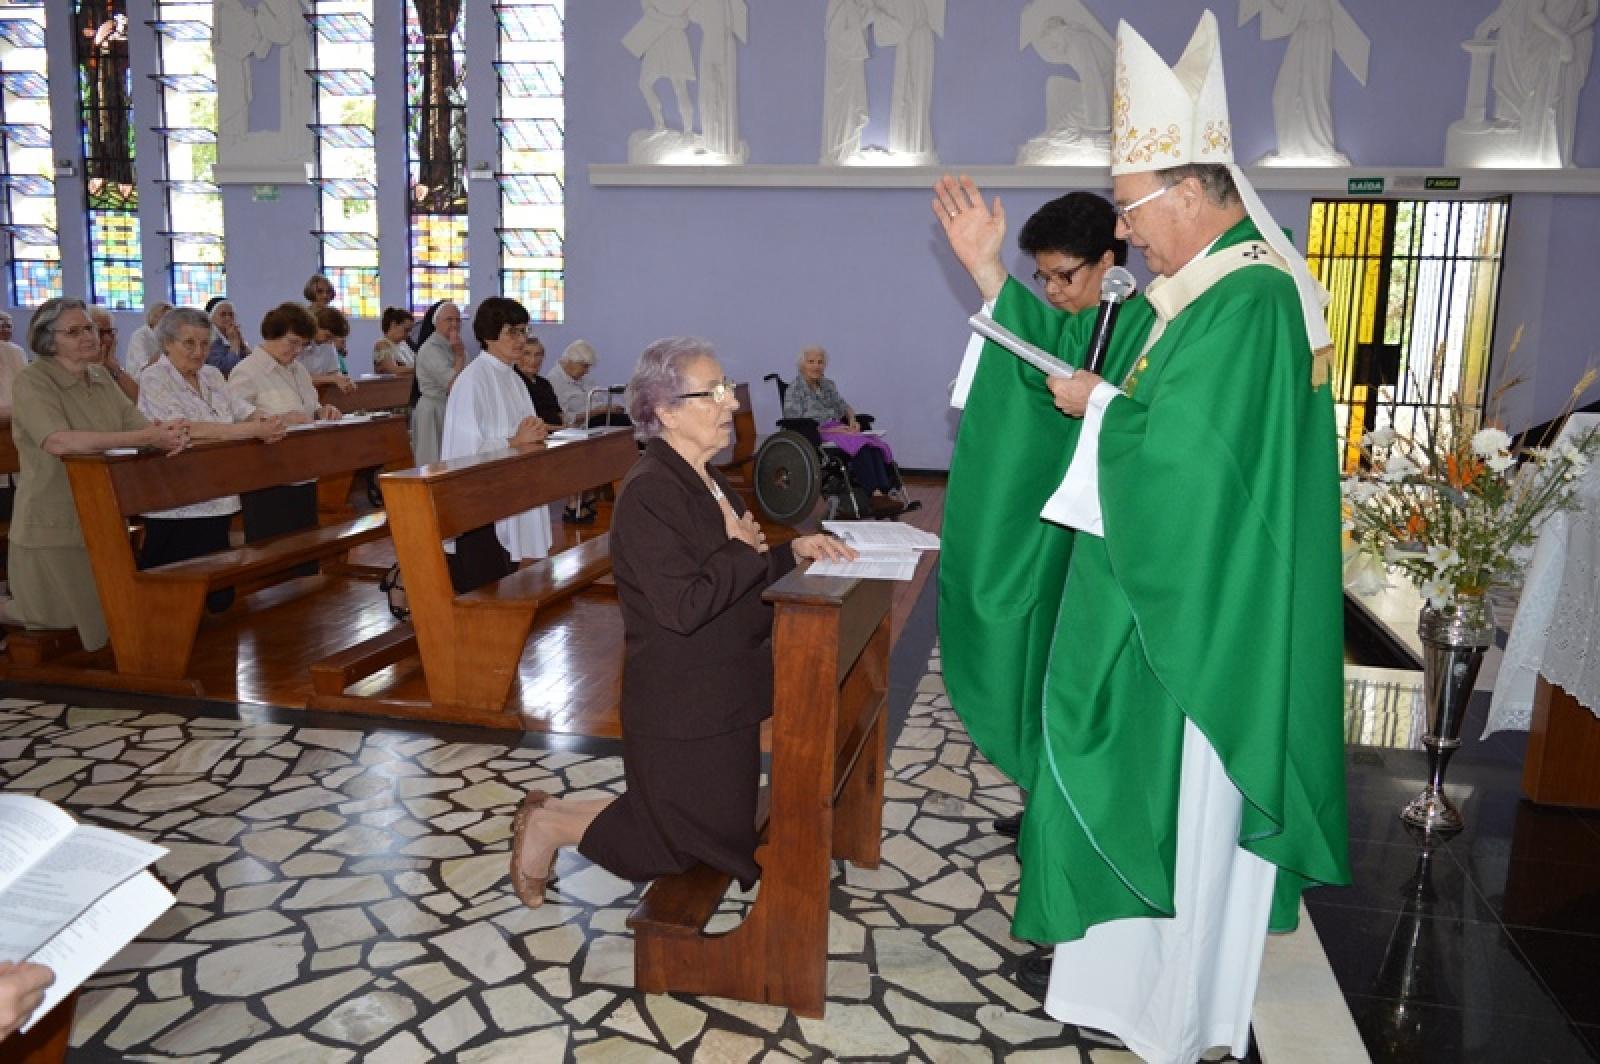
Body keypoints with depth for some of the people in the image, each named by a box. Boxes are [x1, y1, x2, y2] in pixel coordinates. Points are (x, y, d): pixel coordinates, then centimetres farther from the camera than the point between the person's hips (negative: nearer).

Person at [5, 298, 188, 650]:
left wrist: (167, 434, -26)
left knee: (113, 622, 17)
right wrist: (147, 438, -37)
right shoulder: (32, 382, -14)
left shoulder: (100, 377, 8)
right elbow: (59, 442, -31)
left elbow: (139, 425, -1)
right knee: (60, 628, 6)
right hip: (54, 528, -6)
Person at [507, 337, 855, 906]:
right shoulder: (648, 492, -22)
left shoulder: (708, 479, 9)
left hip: (722, 700, 9)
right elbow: (684, 607, -29)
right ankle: (551, 823, 19)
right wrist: (743, 549, -17)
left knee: (728, 830, 20)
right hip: (682, 713, -9)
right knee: (703, 848, 5)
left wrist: (793, 550, -2)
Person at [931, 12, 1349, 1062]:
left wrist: (1098, 405, -10)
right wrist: (987, 267, 13)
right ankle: (1117, 963, 38)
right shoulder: (1187, 290, 10)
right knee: (1126, 781, 19)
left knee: (1181, 801, 4)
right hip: (1147, 591, 10)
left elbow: (1183, 450, -27)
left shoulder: (1251, 298, -20)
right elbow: (1070, 349, 18)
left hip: (1199, 613, -10)